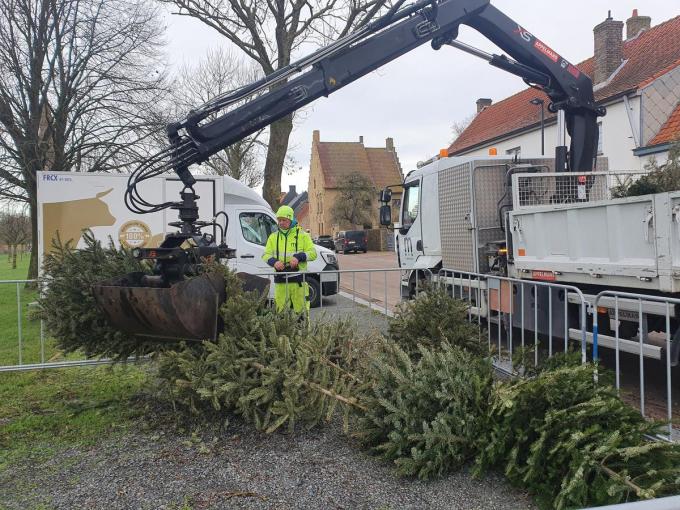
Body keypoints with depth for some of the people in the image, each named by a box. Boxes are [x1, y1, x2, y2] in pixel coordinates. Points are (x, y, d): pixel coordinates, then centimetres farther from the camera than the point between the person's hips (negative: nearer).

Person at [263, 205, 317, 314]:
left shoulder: (302, 235, 4)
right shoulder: (273, 237, 13)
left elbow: (313, 253, -1)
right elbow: (266, 255, 10)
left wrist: (299, 257, -18)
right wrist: (274, 262, -11)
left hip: (298, 280, -3)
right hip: (280, 281, 3)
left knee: (301, 309, -2)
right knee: (281, 311, 5)